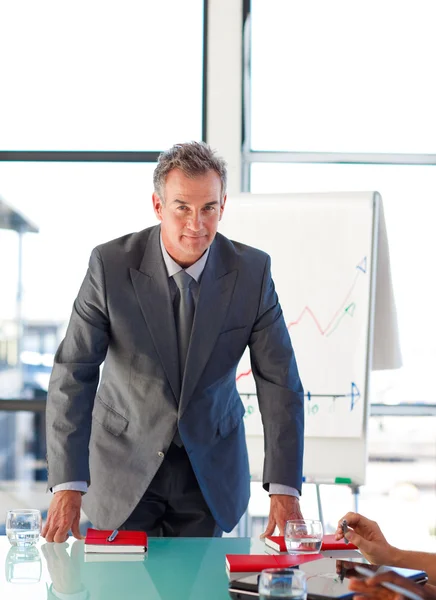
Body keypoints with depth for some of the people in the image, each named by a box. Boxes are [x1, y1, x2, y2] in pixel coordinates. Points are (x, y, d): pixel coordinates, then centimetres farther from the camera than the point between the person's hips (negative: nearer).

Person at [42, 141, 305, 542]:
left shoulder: (252, 270, -13)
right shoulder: (111, 264, -17)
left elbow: (279, 381, -12)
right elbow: (73, 374, -16)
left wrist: (284, 489, -20)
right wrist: (68, 485, -24)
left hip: (210, 468, 1)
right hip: (125, 461, -1)